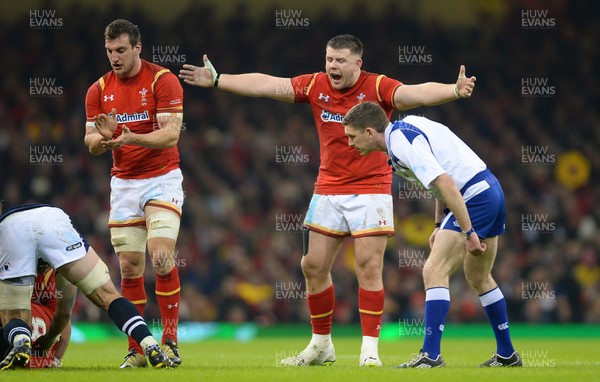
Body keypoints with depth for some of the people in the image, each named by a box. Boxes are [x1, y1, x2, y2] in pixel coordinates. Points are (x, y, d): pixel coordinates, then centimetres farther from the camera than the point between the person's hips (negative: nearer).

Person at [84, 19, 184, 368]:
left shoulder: (163, 80, -9)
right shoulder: (99, 90, 5)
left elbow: (171, 133, -16)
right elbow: (91, 143, 4)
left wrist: (132, 138, -31)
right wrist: (105, 136, -19)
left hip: (162, 179, -4)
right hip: (123, 184, 4)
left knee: (161, 256, -18)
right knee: (130, 267, 0)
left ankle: (170, 341, -11)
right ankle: (136, 349, 5)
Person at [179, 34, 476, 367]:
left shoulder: (378, 87, -13)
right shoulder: (315, 85, 0)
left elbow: (418, 93, -28)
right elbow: (266, 85, 4)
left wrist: (454, 90, -46)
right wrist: (217, 80, 5)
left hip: (370, 190, -5)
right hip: (328, 189, 5)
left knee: (369, 267, -10)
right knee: (313, 266, 6)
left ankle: (369, 348, -5)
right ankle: (321, 344, 21)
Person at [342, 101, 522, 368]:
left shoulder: (402, 143, -18)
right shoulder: (407, 127, 12)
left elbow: (445, 182, -27)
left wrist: (468, 231, -26)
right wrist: (440, 225, 22)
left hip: (474, 197, -10)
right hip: (491, 191, 10)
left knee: (434, 272, -12)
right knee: (479, 278, 20)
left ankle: (431, 355, -15)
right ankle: (507, 355, 28)